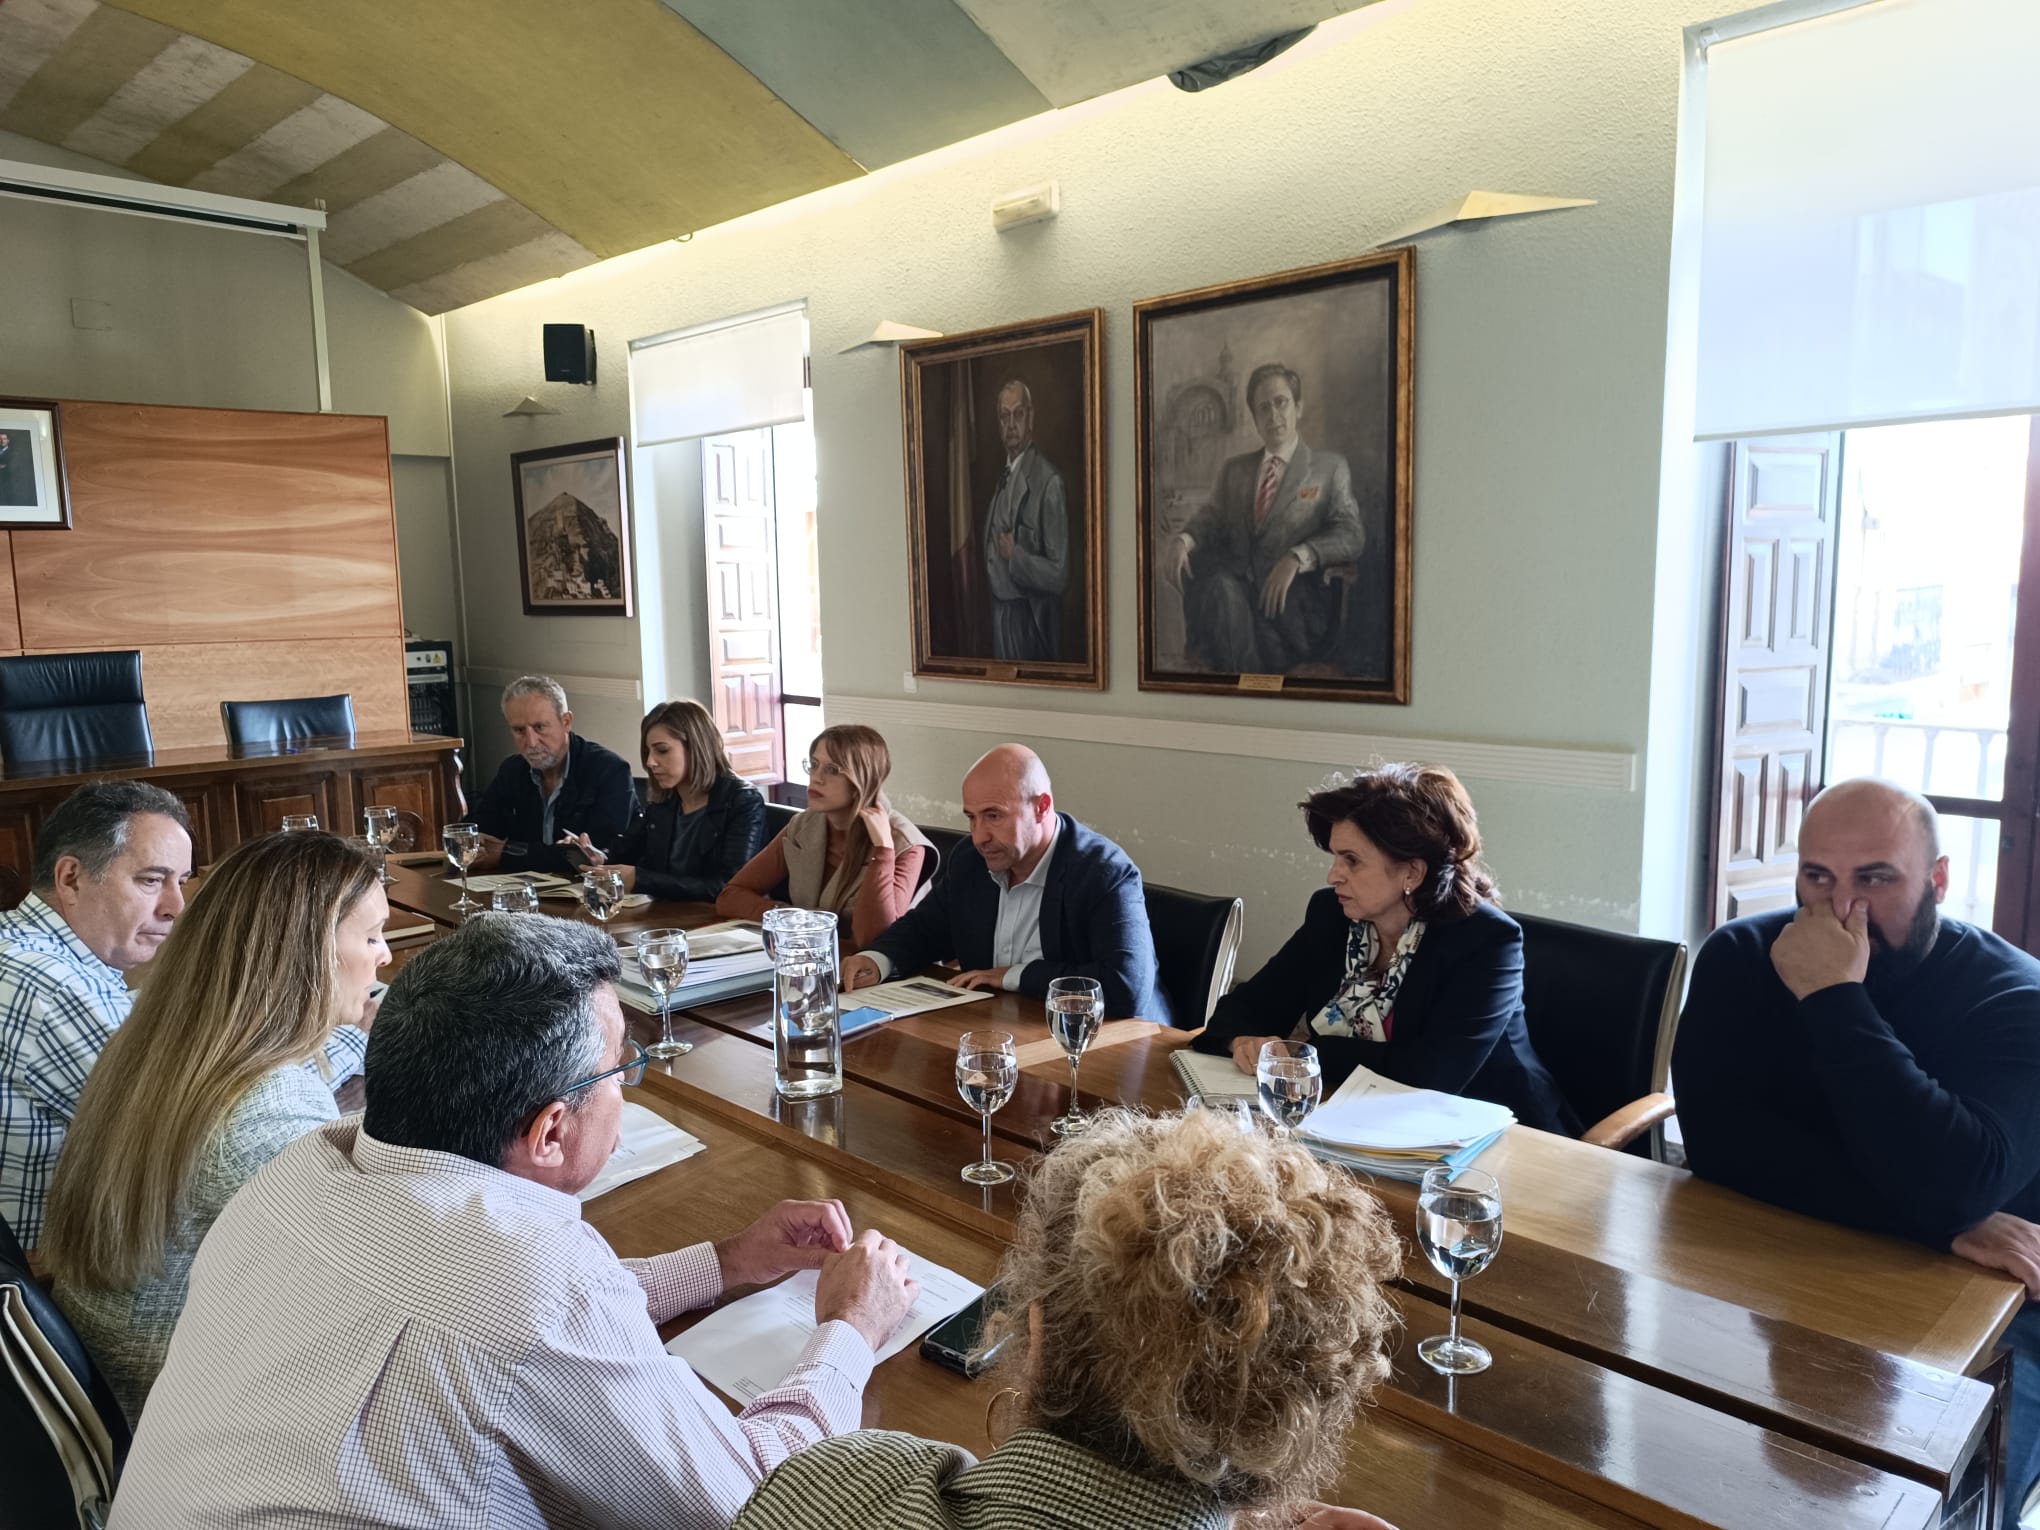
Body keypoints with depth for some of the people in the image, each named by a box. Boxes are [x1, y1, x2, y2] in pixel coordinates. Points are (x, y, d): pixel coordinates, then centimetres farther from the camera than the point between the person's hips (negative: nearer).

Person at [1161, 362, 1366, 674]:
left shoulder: (1330, 467, 14)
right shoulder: (1233, 469, 25)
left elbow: (1351, 535, 2)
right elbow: (1210, 519, 14)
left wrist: (1297, 558, -18)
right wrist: (1182, 540, -12)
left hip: (1290, 601, -3)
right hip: (1233, 583, 3)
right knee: (1220, 587, -34)